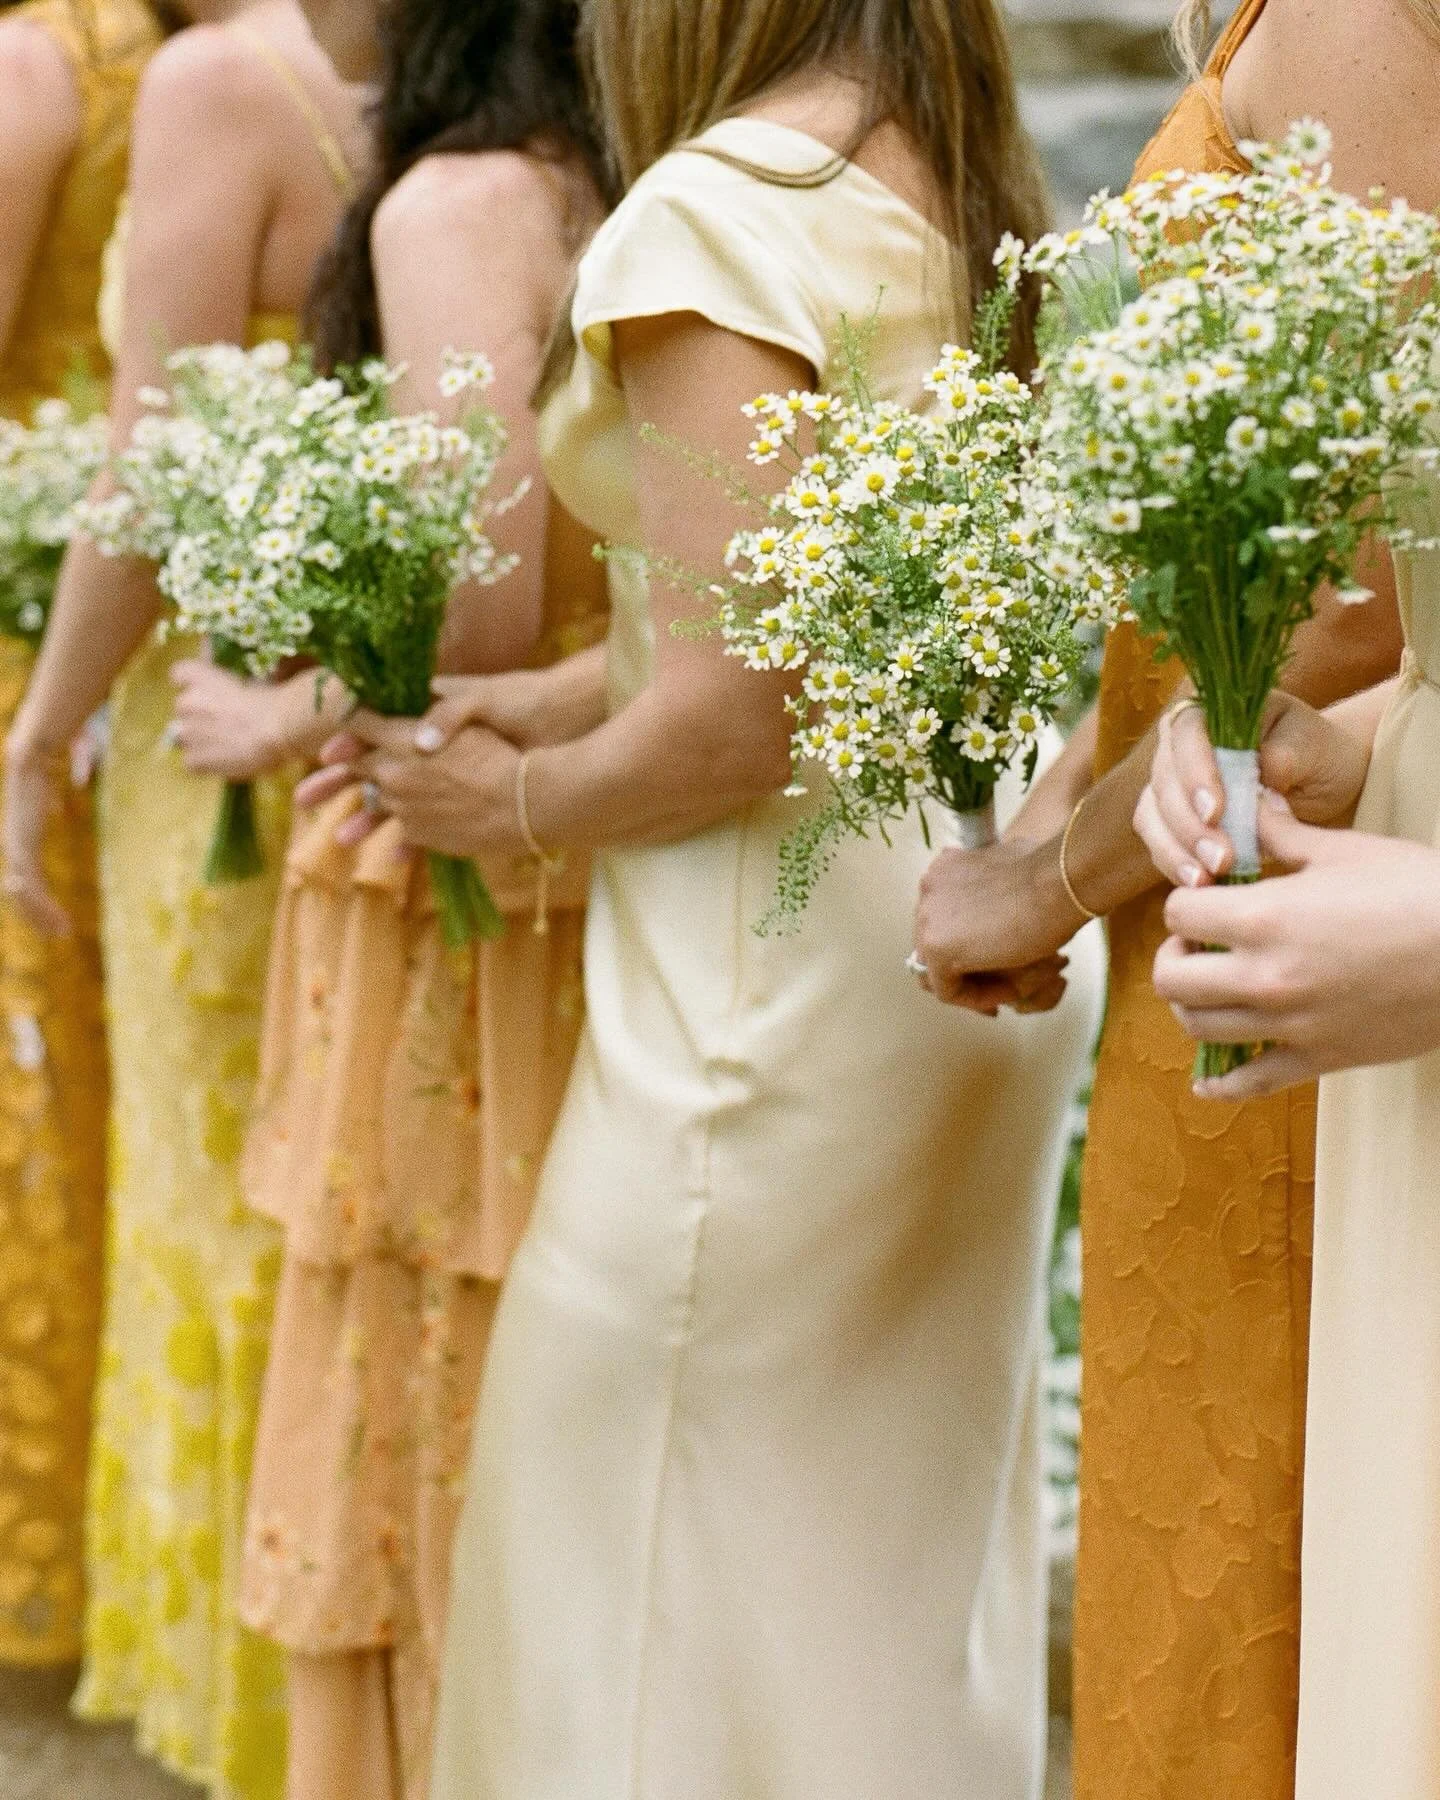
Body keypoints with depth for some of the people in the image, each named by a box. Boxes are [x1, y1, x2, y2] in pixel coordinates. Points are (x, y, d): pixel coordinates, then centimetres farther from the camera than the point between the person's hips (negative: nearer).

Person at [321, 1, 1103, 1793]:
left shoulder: (722, 202, -16)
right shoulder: (958, 184, 9)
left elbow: (729, 723, -21)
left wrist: (513, 805, -4)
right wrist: (534, 702, 14)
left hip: (798, 962, -9)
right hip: (985, 937, 9)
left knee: (647, 1582, 6)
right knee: (903, 1555, 20)